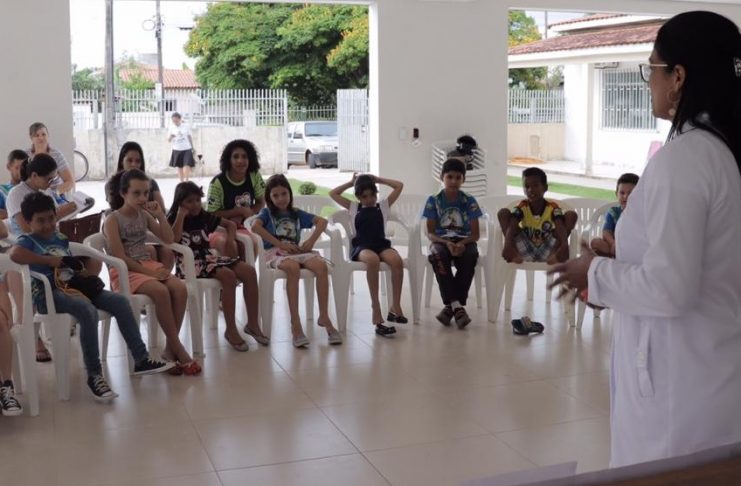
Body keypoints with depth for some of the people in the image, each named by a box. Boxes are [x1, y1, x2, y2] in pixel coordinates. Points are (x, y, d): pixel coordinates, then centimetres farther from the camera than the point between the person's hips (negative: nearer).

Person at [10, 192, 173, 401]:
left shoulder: (61, 239, 22)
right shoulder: (28, 240, 1)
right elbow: (15, 254, -24)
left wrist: (83, 273, 7)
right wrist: (49, 260, -17)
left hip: (73, 287, 8)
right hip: (47, 294, -8)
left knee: (120, 301, -8)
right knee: (88, 310, -35)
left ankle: (141, 359, -5)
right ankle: (94, 375, -26)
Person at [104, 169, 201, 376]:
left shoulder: (144, 215, 13)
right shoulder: (113, 220, -6)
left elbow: (168, 240, 12)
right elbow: (120, 258, -14)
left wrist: (160, 215, 1)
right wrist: (148, 272, -19)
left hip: (148, 265, 6)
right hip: (124, 272, -6)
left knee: (180, 288, -23)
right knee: (160, 291, -34)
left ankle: (170, 349, -19)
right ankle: (178, 349, -24)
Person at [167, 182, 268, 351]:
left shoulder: (205, 217, 13)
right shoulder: (173, 219, -2)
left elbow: (231, 224, 22)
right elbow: (174, 239, -23)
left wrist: (231, 241, 3)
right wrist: (181, 215, -16)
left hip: (209, 257, 6)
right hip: (190, 263, -6)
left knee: (249, 271, -17)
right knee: (228, 276, -32)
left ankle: (252, 324, -9)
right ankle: (231, 330, -24)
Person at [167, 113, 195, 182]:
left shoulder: (186, 126, -2)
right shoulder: (172, 127, -1)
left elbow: (189, 137, 10)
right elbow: (168, 140, 1)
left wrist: (192, 147, 13)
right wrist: (171, 137, -22)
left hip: (186, 149, -2)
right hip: (177, 150, 2)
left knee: (187, 166, -13)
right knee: (179, 167, 8)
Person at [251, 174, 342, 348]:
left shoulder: (297, 214, 21)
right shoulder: (267, 212, 12)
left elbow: (322, 221, 14)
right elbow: (255, 226, -11)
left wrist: (311, 240, -2)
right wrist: (281, 244, -16)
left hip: (296, 250, 3)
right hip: (275, 252, -3)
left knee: (321, 265, -28)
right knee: (293, 267, -39)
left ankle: (324, 317, -21)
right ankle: (295, 323, -38)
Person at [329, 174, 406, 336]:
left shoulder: (383, 205, 20)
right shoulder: (353, 207, 19)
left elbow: (399, 186, 19)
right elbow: (333, 194, 20)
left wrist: (378, 179, 23)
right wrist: (351, 183, 24)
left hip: (381, 245, 2)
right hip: (361, 247, -2)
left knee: (397, 260, -34)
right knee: (372, 259, -40)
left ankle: (395, 307, -24)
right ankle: (376, 310, -40)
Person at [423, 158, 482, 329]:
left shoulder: (469, 201, 3)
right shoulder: (433, 201, 2)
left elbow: (475, 234, -1)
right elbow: (430, 233, -2)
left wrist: (462, 244, -22)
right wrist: (446, 243, -22)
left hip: (464, 241, 1)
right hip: (441, 241, 0)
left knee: (471, 255, -35)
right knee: (438, 255, -37)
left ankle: (450, 306, -28)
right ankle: (456, 305, -36)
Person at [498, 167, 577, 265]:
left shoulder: (553, 207, -10)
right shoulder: (522, 207, -8)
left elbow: (561, 228, -28)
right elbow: (511, 228, -24)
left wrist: (564, 245, -50)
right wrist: (508, 246, -46)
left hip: (546, 251, -1)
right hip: (526, 252, 1)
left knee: (571, 215, -14)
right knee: (503, 213, -13)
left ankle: (554, 252, -27)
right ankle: (514, 254, -23)